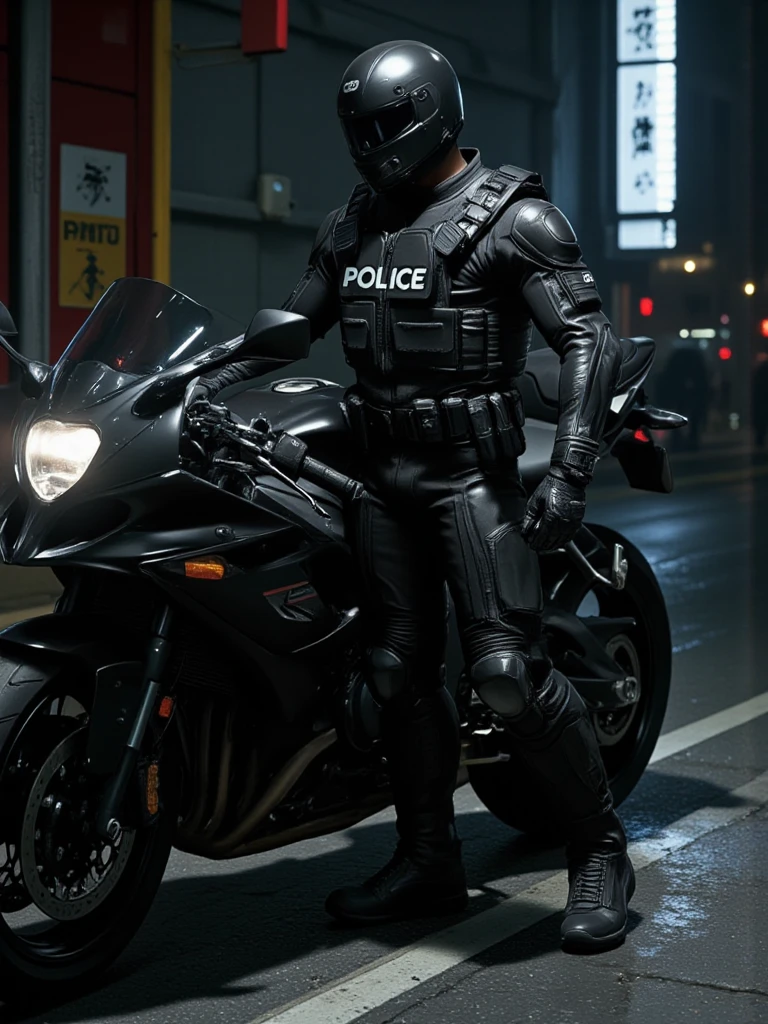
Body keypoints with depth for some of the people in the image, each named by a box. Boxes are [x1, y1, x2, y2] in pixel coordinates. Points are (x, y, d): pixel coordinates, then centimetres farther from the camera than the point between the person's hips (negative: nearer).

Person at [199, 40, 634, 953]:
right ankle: (429, 862, 19)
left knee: (506, 672, -13)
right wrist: (199, 385, 10)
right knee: (401, 671, 8)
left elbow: (588, 339, -11)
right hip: (383, 472, 7)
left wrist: (569, 472, -22)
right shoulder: (352, 225, 14)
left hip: (472, 472, -7)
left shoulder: (512, 217, -6)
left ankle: (599, 850, 2)